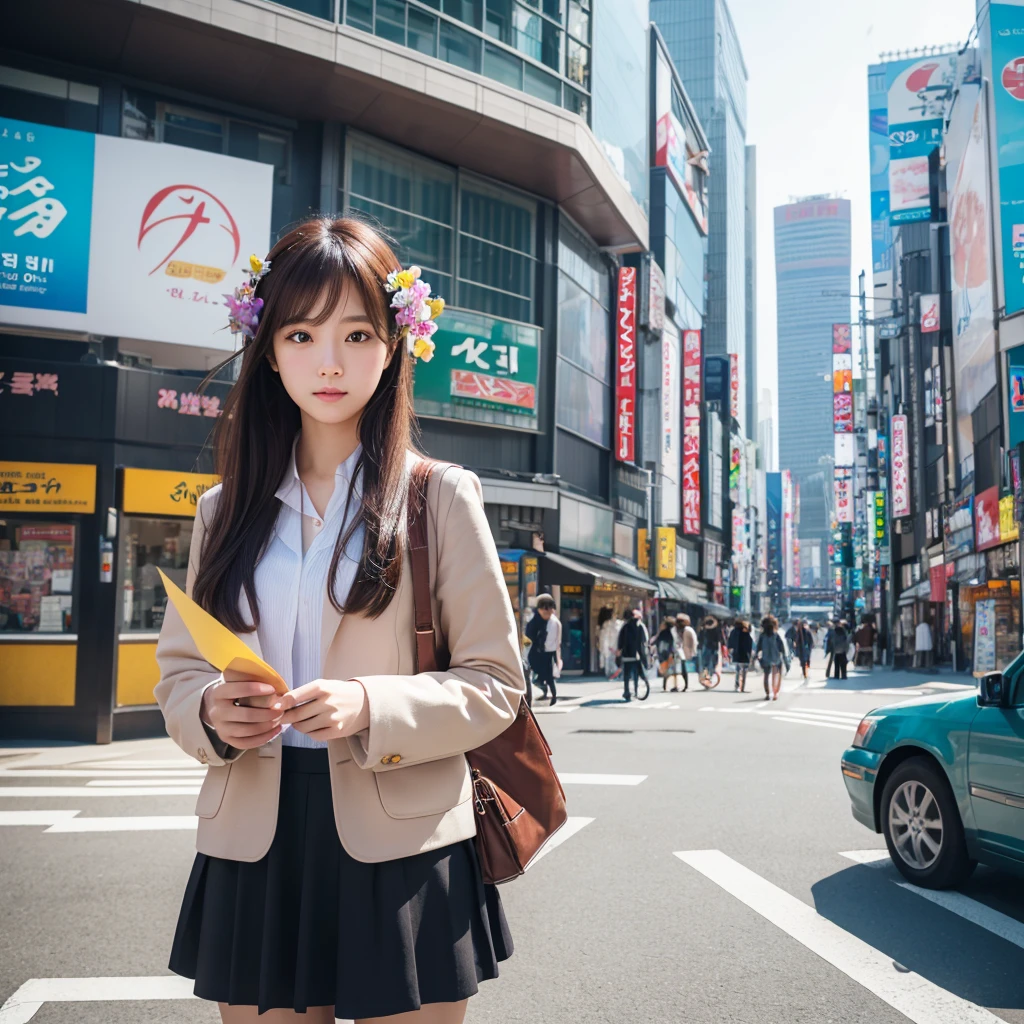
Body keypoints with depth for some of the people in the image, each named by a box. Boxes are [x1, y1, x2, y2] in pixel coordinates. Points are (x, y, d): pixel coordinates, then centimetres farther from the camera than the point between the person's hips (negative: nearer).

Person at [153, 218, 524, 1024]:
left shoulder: (440, 495, -3)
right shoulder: (226, 507, 8)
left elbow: (496, 683, -4)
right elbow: (177, 671, 11)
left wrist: (374, 707, -20)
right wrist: (211, 713, -12)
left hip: (400, 848, -2)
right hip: (254, 844, 3)